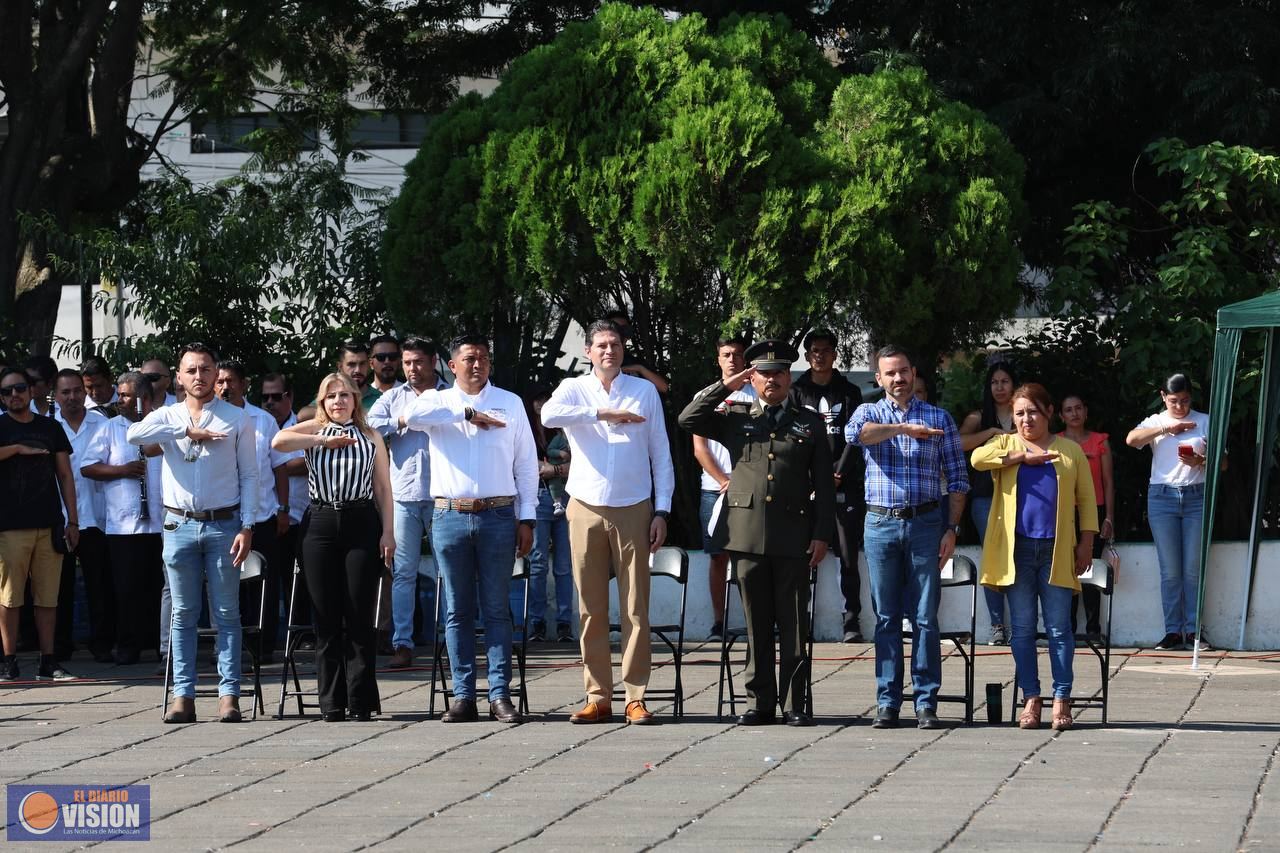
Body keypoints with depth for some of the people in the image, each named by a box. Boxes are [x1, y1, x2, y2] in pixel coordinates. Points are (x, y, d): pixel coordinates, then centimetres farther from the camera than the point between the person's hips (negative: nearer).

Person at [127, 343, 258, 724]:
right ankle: (183, 697, 3)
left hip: (223, 524, -1)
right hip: (180, 525, 1)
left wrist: (247, 527, -6)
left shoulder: (237, 419, 5)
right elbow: (134, 434, -15)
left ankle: (229, 696, 0)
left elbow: (249, 476, 3)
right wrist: (187, 430, -16)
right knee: (183, 615, 3)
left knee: (226, 614, -1)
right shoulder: (166, 417, 8)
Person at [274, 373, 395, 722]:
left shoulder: (371, 437, 13)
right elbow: (278, 442, -9)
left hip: (362, 523, 0)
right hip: (321, 523, 0)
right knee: (326, 617, 1)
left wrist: (388, 532, 3)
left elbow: (383, 487, 11)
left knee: (359, 615, -2)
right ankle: (332, 703, 5)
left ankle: (361, 702, 3)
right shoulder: (313, 430, 11)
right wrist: (324, 441, -10)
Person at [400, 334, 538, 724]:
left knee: (497, 609, -1)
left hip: (498, 516, 0)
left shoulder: (510, 403, 11)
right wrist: (468, 414, -13)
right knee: (457, 611, 3)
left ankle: (500, 695, -1)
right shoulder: (438, 401, 8)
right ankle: (463, 697, 5)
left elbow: (526, 464, 10)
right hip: (450, 516, 0)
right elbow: (414, 414, -17)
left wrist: (527, 518, 3)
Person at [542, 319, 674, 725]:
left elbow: (660, 454, 9)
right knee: (591, 610, 1)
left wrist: (662, 511, 3)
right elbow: (550, 414, -17)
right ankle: (598, 698, 4)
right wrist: (603, 413, -20)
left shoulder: (644, 391, 9)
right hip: (587, 510, 0)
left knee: (636, 609, -4)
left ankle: (636, 698, -3)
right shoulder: (575, 389, 6)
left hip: (633, 510, 0)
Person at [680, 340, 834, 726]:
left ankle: (793, 704, 4)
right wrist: (726, 386, 2)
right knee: (756, 624, 3)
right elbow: (689, 419, 3)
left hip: (793, 535, -1)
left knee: (794, 624, 0)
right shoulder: (735, 418, 14)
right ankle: (761, 701, 8)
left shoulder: (810, 423, 12)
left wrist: (822, 534, 0)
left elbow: (823, 484, 9)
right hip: (748, 533, 1)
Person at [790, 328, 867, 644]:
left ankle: (852, 621, 1)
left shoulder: (849, 393, 12)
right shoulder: (797, 393, 11)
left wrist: (839, 473, -8)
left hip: (844, 484, 0)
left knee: (848, 557, -2)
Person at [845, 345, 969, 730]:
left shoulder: (939, 419, 9)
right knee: (886, 618, 3)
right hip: (880, 524, 0)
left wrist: (952, 529, -1)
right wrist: (903, 429, -26)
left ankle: (926, 702, 1)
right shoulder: (869, 412, 9)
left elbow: (957, 479, 8)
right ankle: (887, 702, 5)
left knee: (925, 618, -2)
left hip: (924, 524, 0)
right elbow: (855, 433, -17)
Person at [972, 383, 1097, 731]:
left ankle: (1061, 700, 1)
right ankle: (1031, 699, 8)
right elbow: (978, 458, -11)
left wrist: (1087, 542, 3)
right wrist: (1024, 457, -9)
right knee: (1022, 628, 2)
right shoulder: (1005, 445, 11)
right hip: (1016, 549, 1)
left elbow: (1086, 499, 11)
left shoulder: (1070, 451, 12)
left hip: (1056, 549, -1)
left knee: (1059, 628, -2)